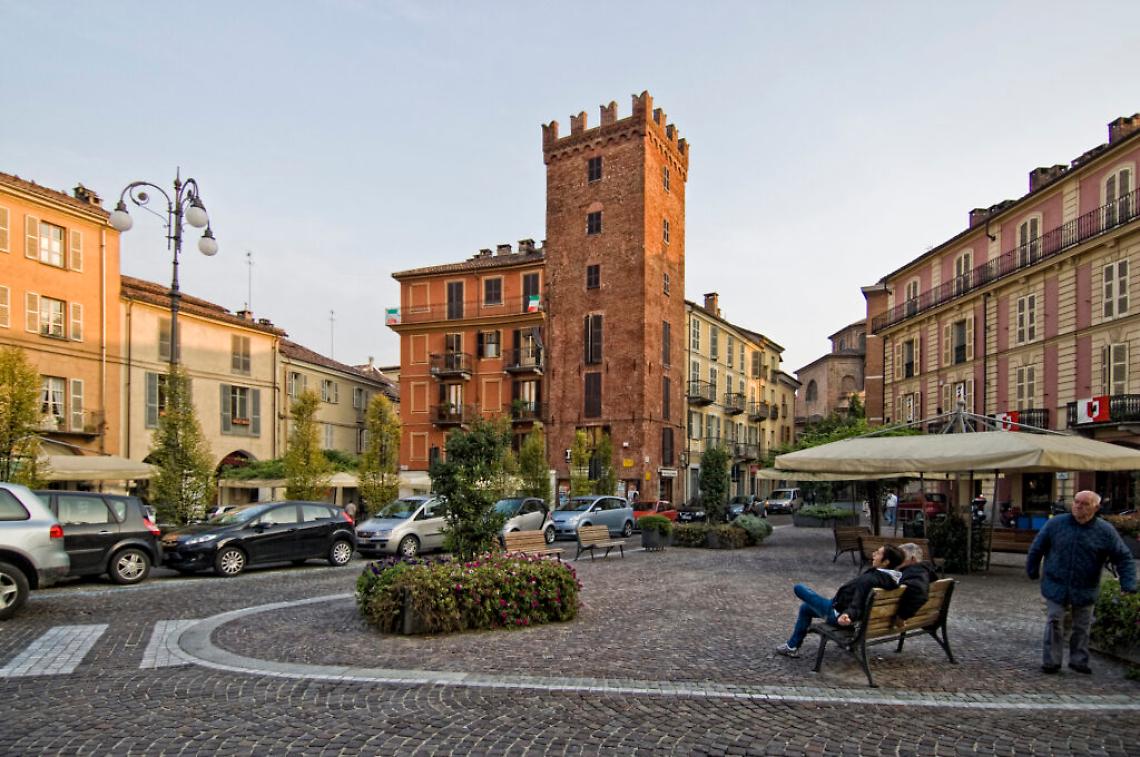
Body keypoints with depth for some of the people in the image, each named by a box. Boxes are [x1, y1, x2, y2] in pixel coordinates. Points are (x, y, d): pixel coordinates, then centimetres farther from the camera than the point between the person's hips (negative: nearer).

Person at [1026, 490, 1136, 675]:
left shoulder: (1106, 531, -6)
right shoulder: (1055, 524, -6)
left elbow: (1123, 557, -1)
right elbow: (1037, 548, 5)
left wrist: (1128, 584, -12)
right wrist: (1032, 571, 10)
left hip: (1085, 589, 1)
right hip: (1056, 585, -1)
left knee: (1082, 626, 13)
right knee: (1054, 623, 1)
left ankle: (1078, 660, 29)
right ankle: (1051, 661, 10)